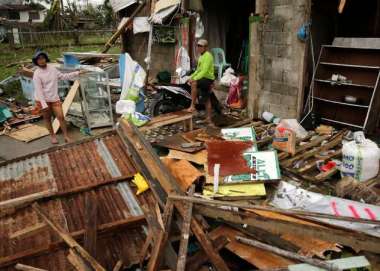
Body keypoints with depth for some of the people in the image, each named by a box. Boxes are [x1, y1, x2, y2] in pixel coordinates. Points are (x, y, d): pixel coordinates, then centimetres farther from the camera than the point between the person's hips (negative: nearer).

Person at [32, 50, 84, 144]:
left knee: (61, 117, -1)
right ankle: (52, 135, 29)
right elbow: (39, 90, -16)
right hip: (42, 100, -3)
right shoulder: (37, 74, -14)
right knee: (47, 118, 11)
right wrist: (44, 105, -19)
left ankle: (66, 136, 11)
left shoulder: (52, 68, 1)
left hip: (54, 98, 4)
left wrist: (76, 73, 13)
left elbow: (63, 76, 14)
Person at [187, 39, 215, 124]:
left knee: (194, 83, -33)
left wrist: (195, 78, -30)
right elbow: (199, 70, 22)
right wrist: (191, 77, 7)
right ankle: (209, 119, 20)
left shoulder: (208, 56, -14)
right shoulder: (201, 56, 17)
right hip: (204, 79, 10)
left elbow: (204, 71, -25)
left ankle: (192, 106, -30)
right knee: (207, 99, 12)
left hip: (208, 78, -10)